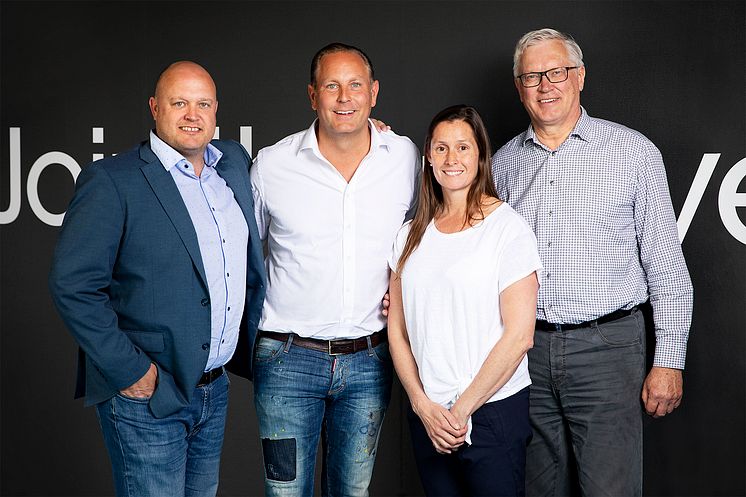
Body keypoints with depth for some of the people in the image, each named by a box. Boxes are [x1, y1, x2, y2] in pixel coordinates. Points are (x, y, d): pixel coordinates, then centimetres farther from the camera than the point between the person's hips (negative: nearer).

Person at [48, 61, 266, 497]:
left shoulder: (234, 162, 9)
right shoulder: (111, 180, -12)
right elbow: (72, 285, -16)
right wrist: (130, 371, -17)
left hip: (214, 389, 6)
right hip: (147, 396, -6)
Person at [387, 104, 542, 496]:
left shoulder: (508, 227, -6)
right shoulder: (412, 234, 8)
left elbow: (519, 336, -11)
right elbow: (397, 331, 7)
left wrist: (462, 409, -10)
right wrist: (423, 405, -5)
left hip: (492, 414, -4)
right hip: (426, 417, 4)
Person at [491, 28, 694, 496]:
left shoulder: (633, 151, 0)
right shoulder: (504, 162, 10)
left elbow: (666, 268, -1)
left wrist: (669, 360, -5)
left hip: (605, 347, -3)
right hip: (525, 348, 4)